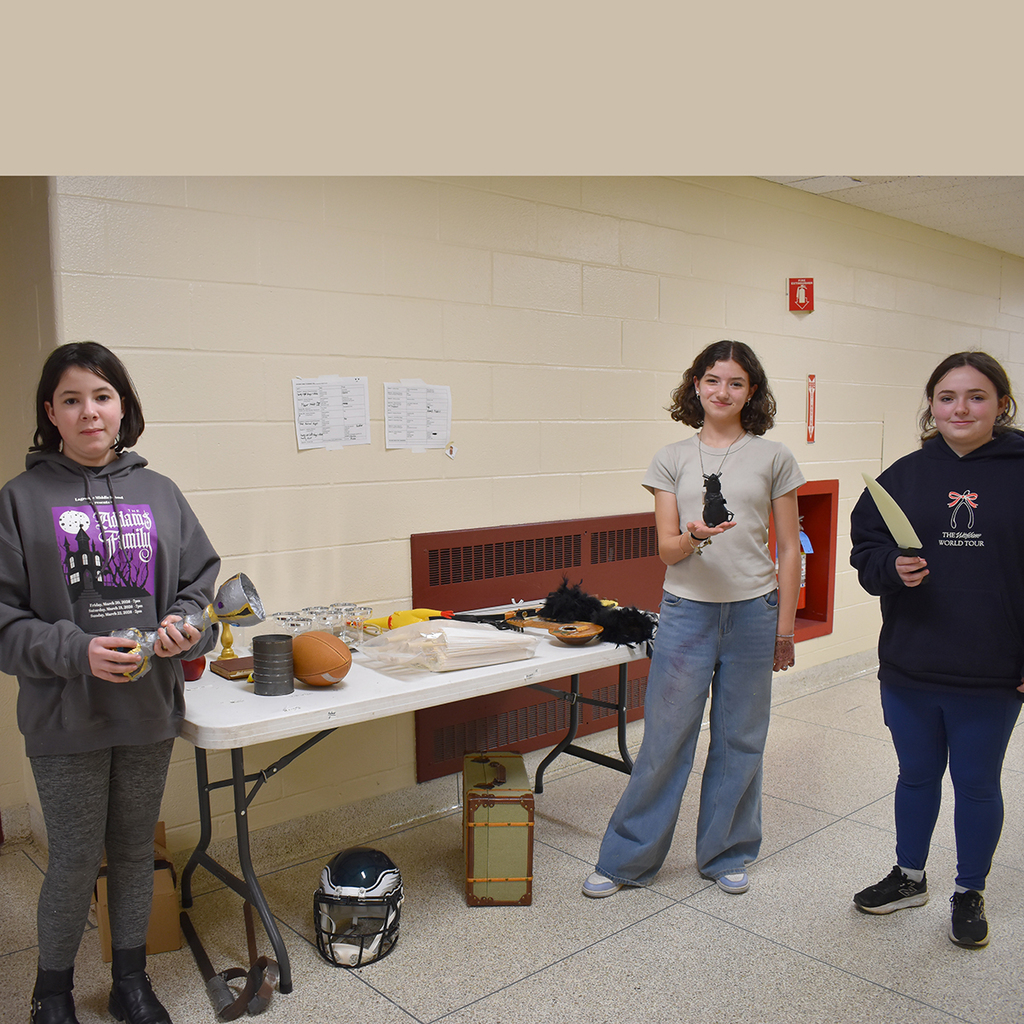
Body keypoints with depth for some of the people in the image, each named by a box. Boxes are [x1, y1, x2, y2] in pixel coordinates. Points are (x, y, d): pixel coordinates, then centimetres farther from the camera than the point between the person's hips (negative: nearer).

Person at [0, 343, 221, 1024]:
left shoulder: (159, 494, 3)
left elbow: (201, 582, 6)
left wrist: (186, 626, -14)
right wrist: (75, 651, -20)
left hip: (150, 711, 3)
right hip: (66, 716, -3)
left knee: (136, 850, 18)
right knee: (75, 861, 9)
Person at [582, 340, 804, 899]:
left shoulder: (773, 458, 3)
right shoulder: (672, 459, 4)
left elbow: (789, 550, 6)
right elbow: (667, 550, 0)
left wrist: (784, 628, 3)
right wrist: (694, 537, -23)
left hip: (753, 612, 0)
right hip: (686, 611, 0)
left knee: (740, 741, 11)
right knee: (664, 740, 5)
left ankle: (726, 854, 31)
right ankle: (627, 859, 21)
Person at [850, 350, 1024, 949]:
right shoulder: (904, 477, 2)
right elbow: (865, 551, 6)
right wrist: (893, 567, -17)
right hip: (909, 669, 3)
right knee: (917, 776, 20)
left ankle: (970, 894, 35)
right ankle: (909, 878, 40)